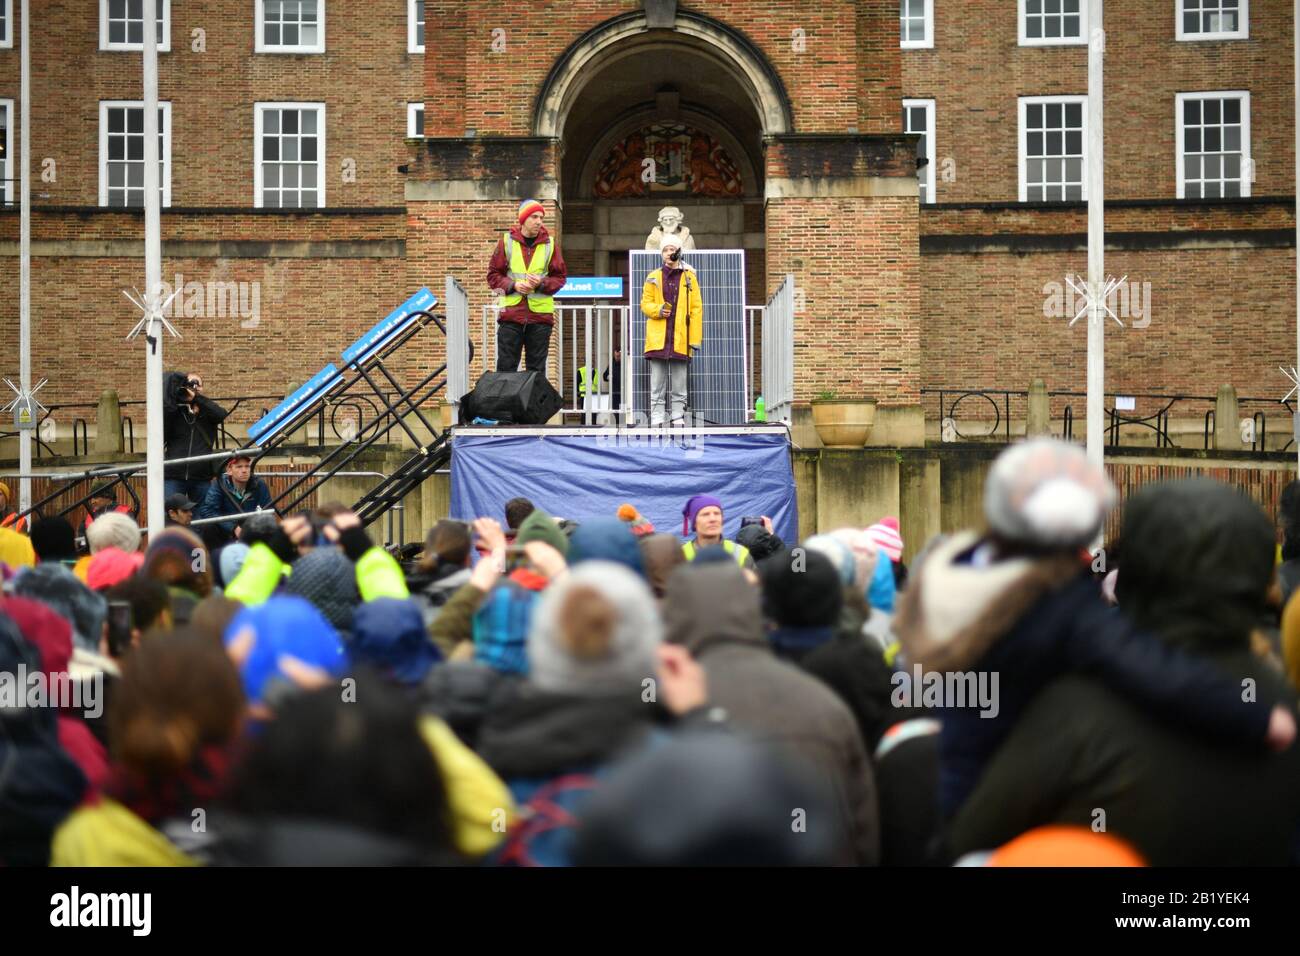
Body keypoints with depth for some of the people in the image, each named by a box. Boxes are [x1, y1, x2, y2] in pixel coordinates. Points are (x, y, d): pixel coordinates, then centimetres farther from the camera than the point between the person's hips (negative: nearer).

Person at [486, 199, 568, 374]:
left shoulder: (550, 244, 7)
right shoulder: (506, 242, 5)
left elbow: (560, 276, 9)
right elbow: (493, 275, 6)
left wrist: (542, 283, -10)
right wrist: (513, 285, -11)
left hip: (540, 313, 1)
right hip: (511, 311, -1)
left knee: (537, 369, 3)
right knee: (506, 366, -2)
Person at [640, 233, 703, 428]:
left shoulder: (689, 277, 7)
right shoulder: (653, 278, 10)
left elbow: (696, 309, 5)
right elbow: (645, 304, 12)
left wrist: (695, 338, -2)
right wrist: (658, 310, -11)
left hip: (680, 340, -1)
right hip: (658, 339, 1)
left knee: (679, 388, 3)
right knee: (657, 386, 1)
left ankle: (678, 420, 7)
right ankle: (656, 421, 3)